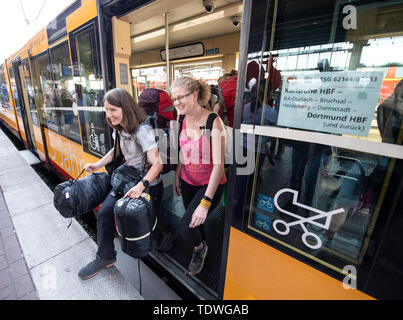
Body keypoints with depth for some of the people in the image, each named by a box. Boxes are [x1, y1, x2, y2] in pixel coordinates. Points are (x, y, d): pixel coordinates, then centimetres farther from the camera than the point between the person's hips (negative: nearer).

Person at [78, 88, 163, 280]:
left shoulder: (142, 130, -25)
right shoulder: (120, 129, 3)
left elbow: (157, 163, -30)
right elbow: (117, 150, 21)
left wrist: (141, 186, -40)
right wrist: (98, 165, 9)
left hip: (149, 185, -7)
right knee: (104, 213, 2)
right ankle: (105, 257, 24)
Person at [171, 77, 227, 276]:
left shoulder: (213, 122, -21)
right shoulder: (182, 120, -1)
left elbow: (218, 164, -25)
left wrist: (205, 202, -29)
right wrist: (177, 178, 14)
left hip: (209, 184, -5)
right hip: (187, 182, 6)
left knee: (185, 229, -12)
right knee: (194, 223, 19)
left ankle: (200, 247, 26)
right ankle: (201, 250, 52)